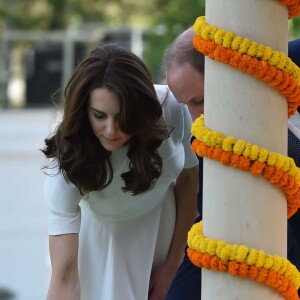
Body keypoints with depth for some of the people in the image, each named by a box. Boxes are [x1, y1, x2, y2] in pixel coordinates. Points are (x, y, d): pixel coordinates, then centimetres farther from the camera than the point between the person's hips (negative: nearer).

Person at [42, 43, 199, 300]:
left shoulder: (173, 110, -29)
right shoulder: (67, 164, -35)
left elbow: (188, 179, -9)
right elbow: (65, 277, -38)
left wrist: (173, 264, -6)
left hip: (167, 229, 2)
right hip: (105, 238, -2)